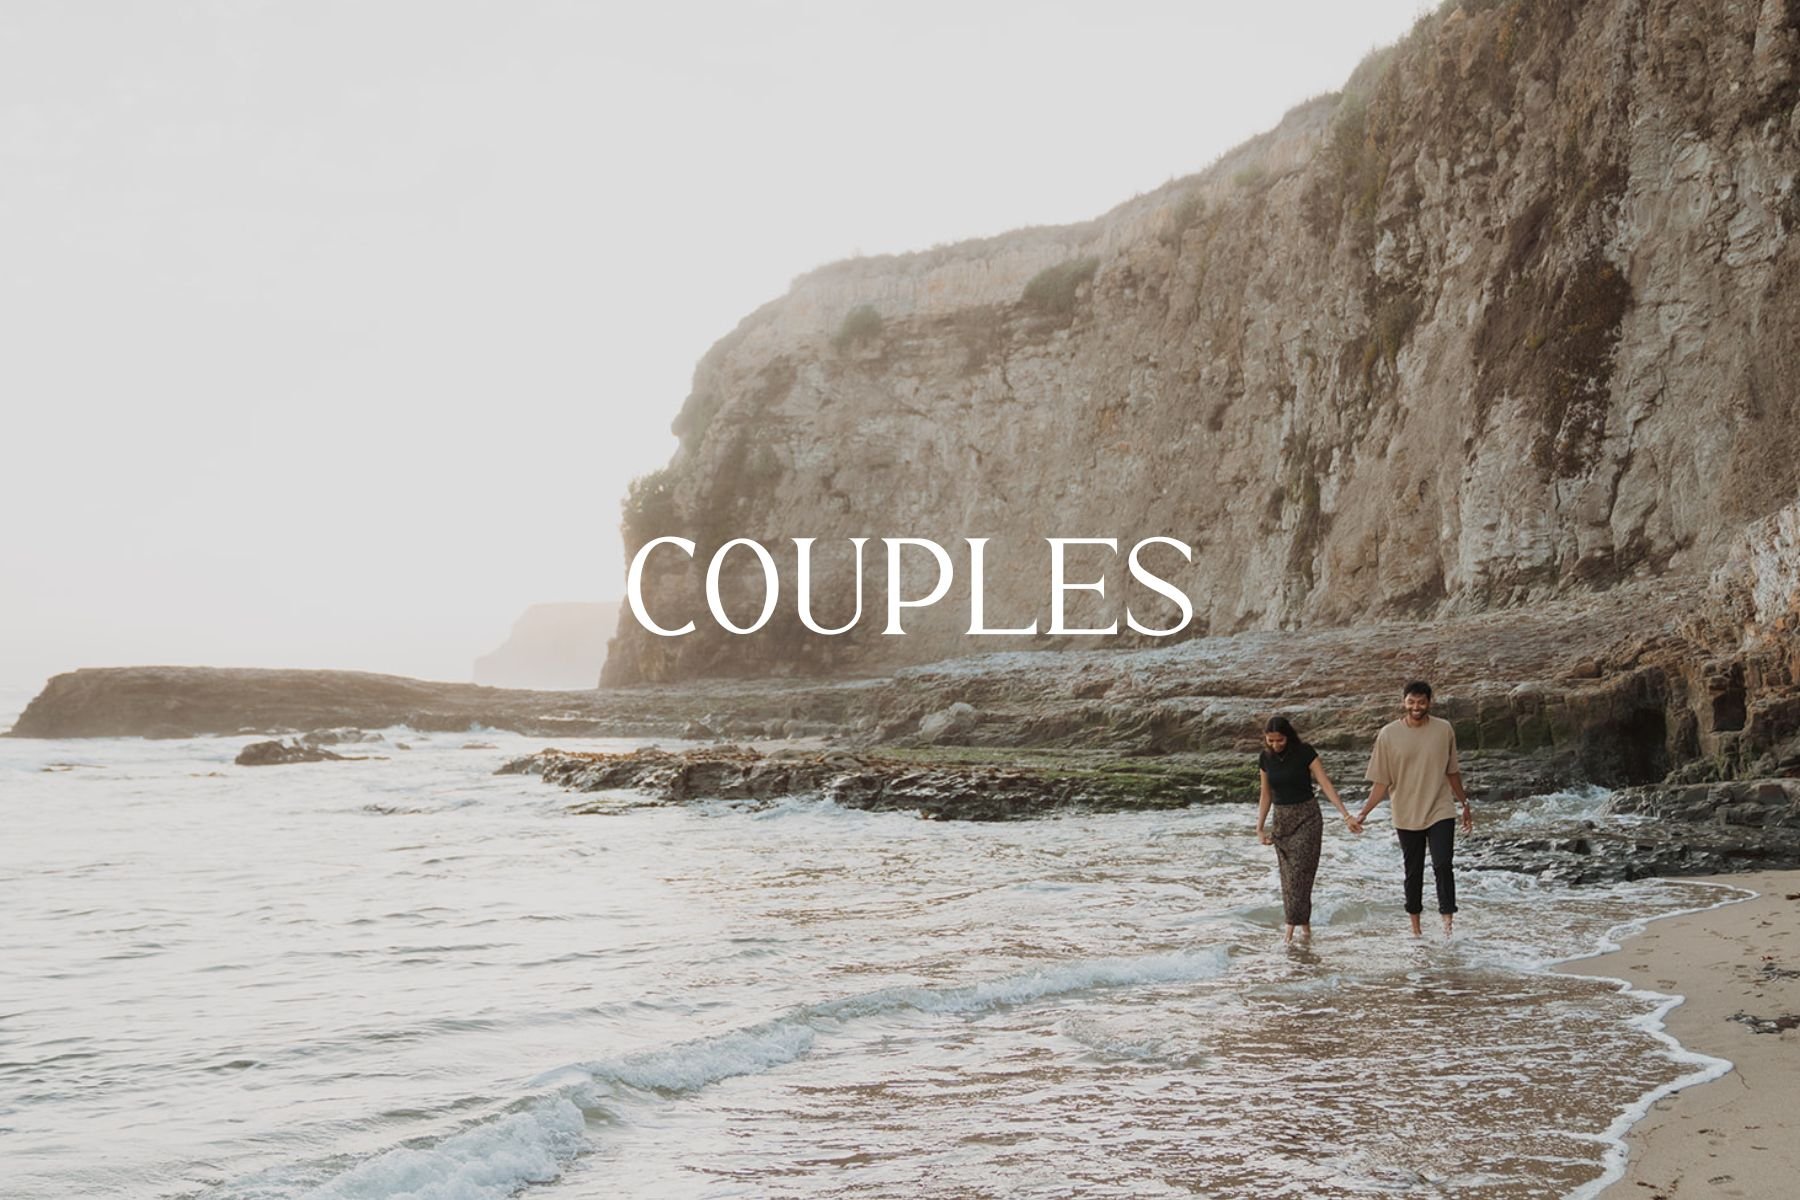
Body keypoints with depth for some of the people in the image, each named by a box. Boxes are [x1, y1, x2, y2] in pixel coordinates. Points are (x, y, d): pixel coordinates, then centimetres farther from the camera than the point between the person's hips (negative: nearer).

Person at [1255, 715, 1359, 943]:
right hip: (1281, 819, 4)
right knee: (1289, 873, 3)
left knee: (1299, 871, -9)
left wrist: (1347, 815, -18)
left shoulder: (1305, 753, -12)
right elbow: (1266, 796, 10)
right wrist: (1260, 827, 5)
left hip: (1307, 817, -4)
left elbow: (1326, 784, -14)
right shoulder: (1265, 759, 0)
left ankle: (1293, 924, -5)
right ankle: (1304, 923, 13)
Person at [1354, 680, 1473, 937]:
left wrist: (1465, 805, 17)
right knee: (1413, 872, 10)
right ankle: (1415, 926, 22)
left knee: (1443, 865, -15)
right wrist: (1363, 813, -11)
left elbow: (1452, 772, 11)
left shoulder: (1444, 730, -2)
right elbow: (1382, 782, -2)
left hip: (1441, 811, 0)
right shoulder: (1388, 734, -6)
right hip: (1407, 815, 0)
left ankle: (1447, 921, -10)